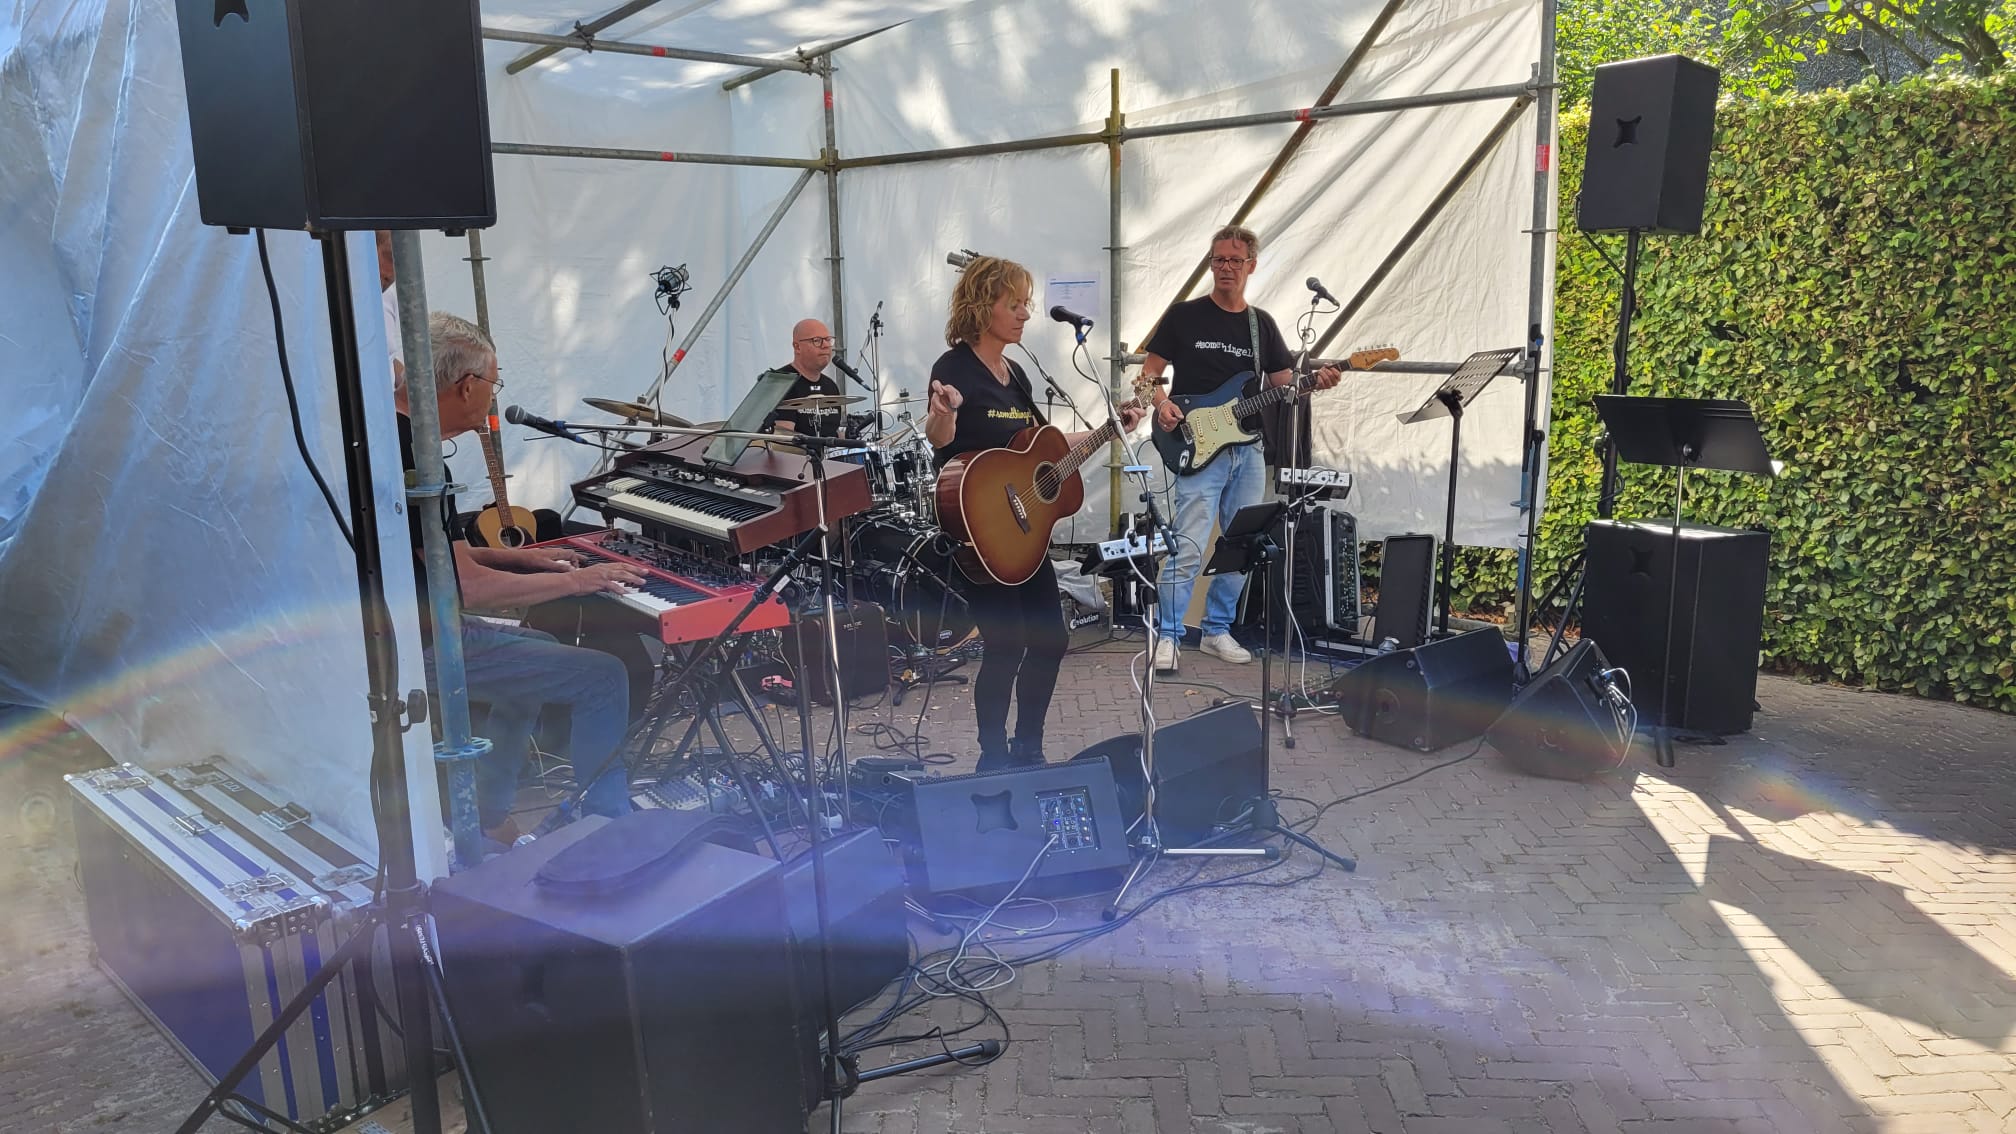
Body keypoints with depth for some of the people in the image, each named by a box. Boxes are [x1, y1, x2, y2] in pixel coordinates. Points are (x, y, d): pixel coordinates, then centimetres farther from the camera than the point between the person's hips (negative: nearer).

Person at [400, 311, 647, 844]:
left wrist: (521, 557, 14)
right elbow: (468, 586, -26)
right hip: (420, 645, -11)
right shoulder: (412, 458, -24)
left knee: (538, 648, 30)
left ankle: (488, 819, 30)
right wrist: (576, 581, -17)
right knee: (603, 676, -12)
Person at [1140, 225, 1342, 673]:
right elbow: (1149, 372, 2)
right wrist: (1161, 404, -17)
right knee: (1189, 548, -13)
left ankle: (1217, 631, 22)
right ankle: (1168, 637, -3)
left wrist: (1315, 382, -8)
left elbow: (1284, 386, 12)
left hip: (1248, 450, 5)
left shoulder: (1262, 324, 13)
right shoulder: (1185, 315, 1)